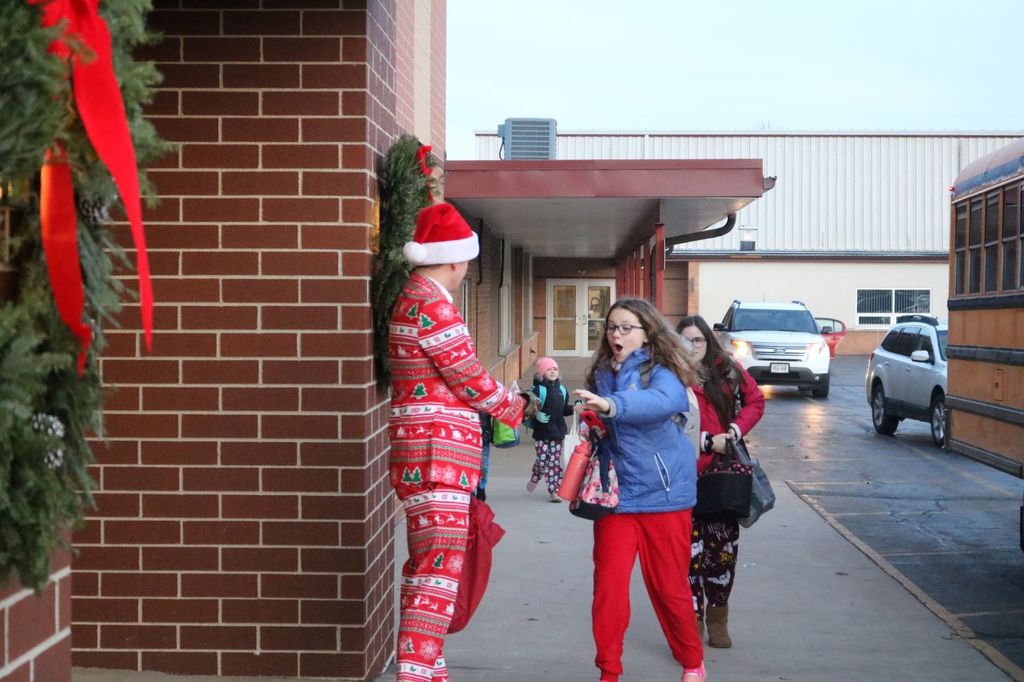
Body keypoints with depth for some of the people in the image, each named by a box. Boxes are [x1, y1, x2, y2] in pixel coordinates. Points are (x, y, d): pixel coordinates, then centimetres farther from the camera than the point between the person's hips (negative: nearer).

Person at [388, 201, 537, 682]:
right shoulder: (430, 304, -15)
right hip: (435, 454, -11)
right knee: (440, 566, -13)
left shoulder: (414, 298, 17)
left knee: (428, 562, 16)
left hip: (430, 454, 11)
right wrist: (518, 406, 3)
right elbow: (470, 380, -12)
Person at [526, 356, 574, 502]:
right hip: (542, 431, -4)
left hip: (557, 431, 4)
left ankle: (554, 490, 10)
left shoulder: (561, 390, 9)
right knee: (542, 460, -1)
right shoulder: (538, 390, -8)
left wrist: (573, 408, 0)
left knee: (555, 462, 4)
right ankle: (534, 479, 26)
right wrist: (536, 415, -29)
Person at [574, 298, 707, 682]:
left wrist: (612, 405, -48)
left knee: (668, 585, 8)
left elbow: (665, 400, -33)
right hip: (615, 493, 4)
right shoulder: (601, 374, 8)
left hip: (662, 492, -3)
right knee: (608, 586, -4)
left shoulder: (660, 370, -9)